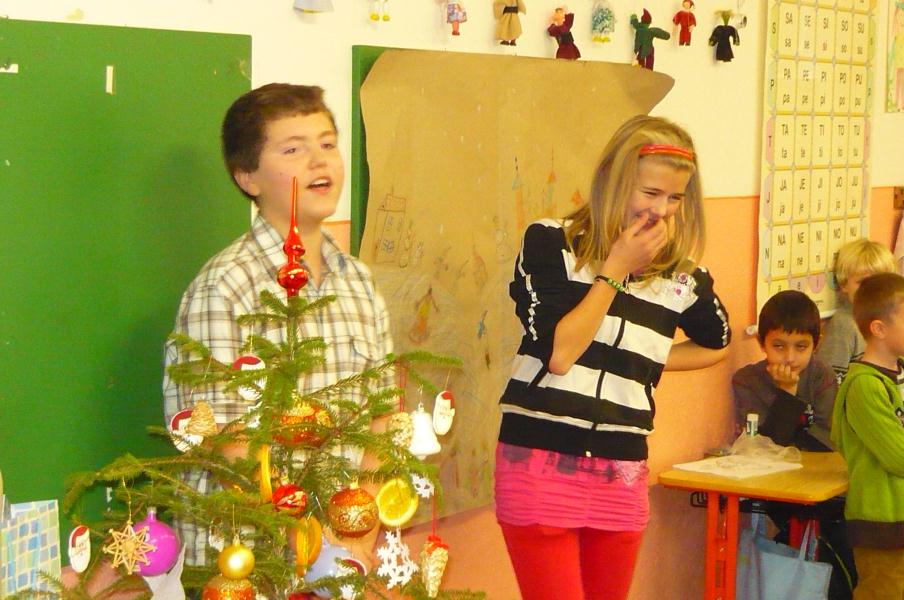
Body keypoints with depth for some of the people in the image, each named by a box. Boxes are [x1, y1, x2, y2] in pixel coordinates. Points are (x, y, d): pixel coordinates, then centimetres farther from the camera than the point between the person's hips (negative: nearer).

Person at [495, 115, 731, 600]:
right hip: (541, 464, -4)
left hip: (620, 474, 4)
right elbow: (558, 352, -15)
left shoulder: (683, 278, 6)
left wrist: (647, 361, 11)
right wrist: (617, 267, -11)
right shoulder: (550, 242, -4)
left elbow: (715, 344, 27)